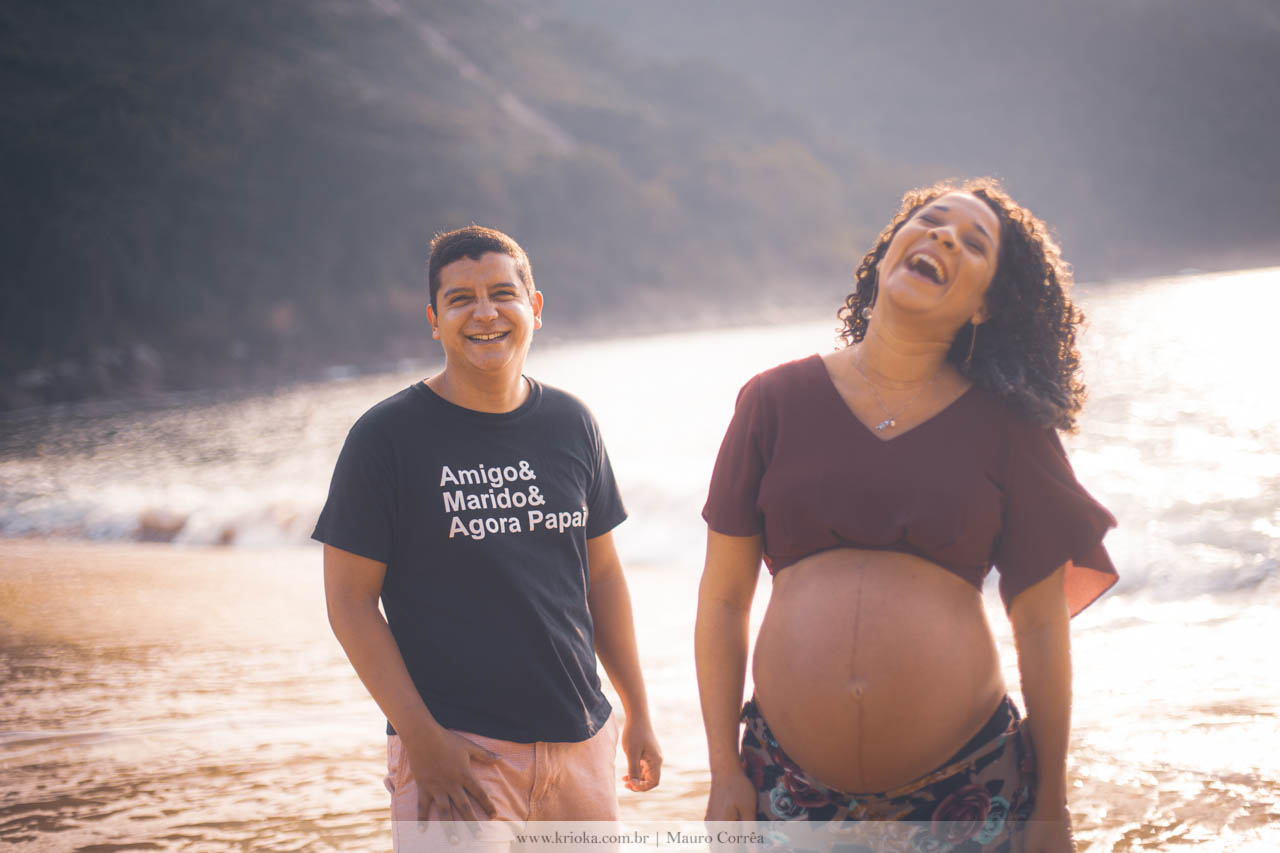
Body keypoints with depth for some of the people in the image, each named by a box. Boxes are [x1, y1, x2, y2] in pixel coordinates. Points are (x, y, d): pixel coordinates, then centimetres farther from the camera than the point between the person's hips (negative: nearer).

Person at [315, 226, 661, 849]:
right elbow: (350, 601, -7)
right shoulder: (385, 437, -6)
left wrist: (638, 713, 15)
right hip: (453, 747, -5)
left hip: (581, 739, 5)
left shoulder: (571, 424, 8)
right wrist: (421, 738, -14)